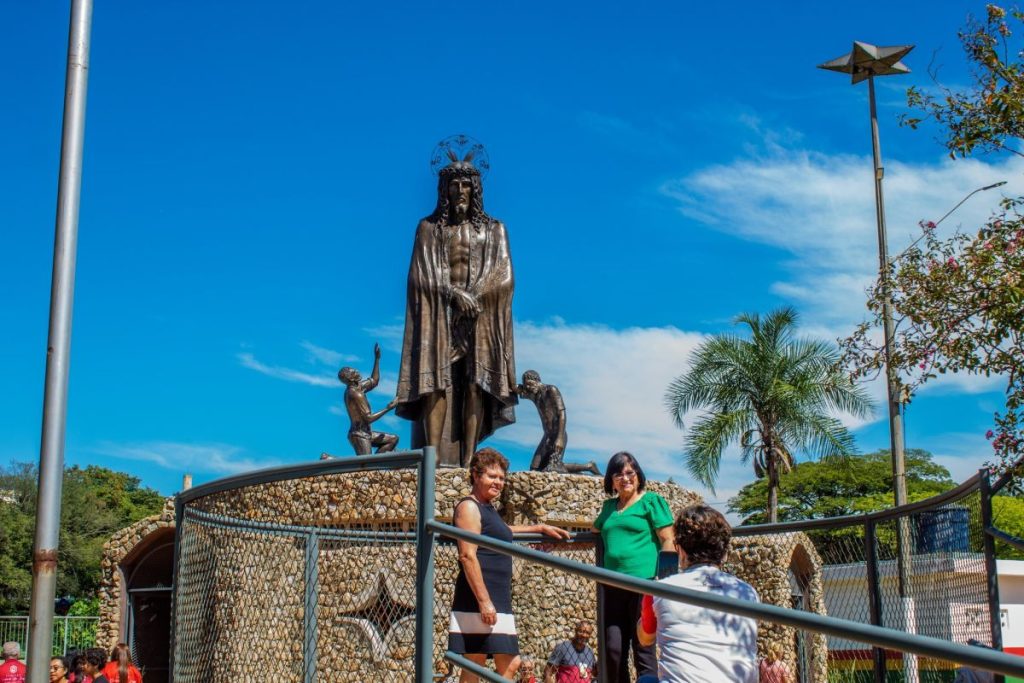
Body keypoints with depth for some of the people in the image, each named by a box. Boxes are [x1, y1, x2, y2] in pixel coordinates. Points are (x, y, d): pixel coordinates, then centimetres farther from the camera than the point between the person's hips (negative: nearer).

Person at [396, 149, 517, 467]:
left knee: (475, 384, -10)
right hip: (440, 315, -1)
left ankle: (467, 460, -14)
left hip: (480, 317, 1)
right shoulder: (429, 228, 12)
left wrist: (474, 296, -12)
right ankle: (433, 459, -20)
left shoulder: (494, 230, 15)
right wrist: (455, 295, -13)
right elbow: (424, 275, 2)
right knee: (437, 382, -14)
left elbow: (503, 276, 3)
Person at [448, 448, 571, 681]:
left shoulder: (488, 508, 20)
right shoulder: (469, 507, -8)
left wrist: (540, 528, 41)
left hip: (498, 602, 10)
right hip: (477, 603, -10)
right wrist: (484, 601, -22)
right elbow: (467, 556, -18)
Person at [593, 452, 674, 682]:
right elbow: (597, 529, 36)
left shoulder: (651, 501, 2)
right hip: (611, 585, 6)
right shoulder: (609, 505, 18)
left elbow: (668, 541, -4)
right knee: (612, 651, 5)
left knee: (643, 651, -4)